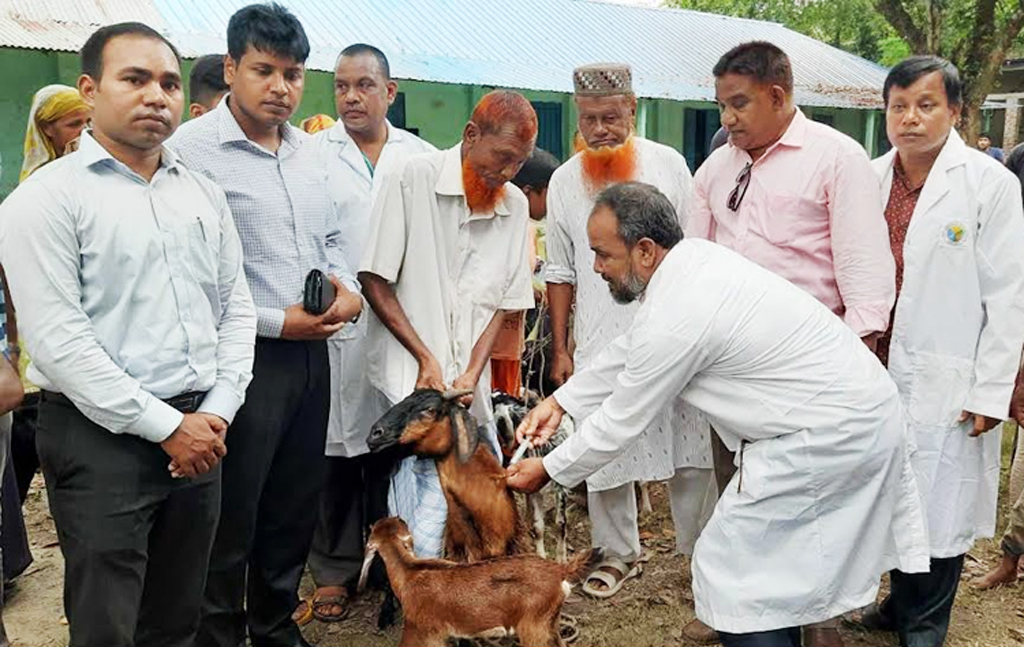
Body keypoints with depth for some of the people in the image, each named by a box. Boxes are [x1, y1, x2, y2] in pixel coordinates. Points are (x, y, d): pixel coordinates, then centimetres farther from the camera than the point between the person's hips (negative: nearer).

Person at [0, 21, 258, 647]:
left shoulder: (205, 193, 11)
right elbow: (57, 338, -14)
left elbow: (237, 308, 12)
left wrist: (217, 413, -2)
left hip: (200, 433, 5)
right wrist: (164, 426, -14)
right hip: (102, 438, -5)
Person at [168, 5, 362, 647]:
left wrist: (345, 284, 1)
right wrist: (275, 322, -18)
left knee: (297, 505, 19)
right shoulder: (193, 148, -14)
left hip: (310, 353, 7)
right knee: (231, 520, 6)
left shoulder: (308, 149, 10)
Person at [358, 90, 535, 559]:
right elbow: (374, 280, -6)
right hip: (412, 377, -5)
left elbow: (506, 302, 10)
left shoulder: (514, 205, 7)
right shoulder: (411, 180, -7)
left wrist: (472, 374, -3)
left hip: (470, 383, 5)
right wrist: (426, 358, -10)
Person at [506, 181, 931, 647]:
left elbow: (621, 421, -10)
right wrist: (561, 401, 18)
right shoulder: (694, 257, 5)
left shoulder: (674, 319, -23)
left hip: (828, 436, -10)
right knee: (776, 559, 22)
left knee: (734, 571, -2)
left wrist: (548, 471, 4)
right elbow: (629, 350, 18)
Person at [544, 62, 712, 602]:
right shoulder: (564, 181, 6)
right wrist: (559, 349, 7)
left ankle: (701, 549, 18)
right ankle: (618, 553, 23)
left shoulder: (668, 164, 1)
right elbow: (560, 273, 10)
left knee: (689, 444, 2)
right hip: (600, 340, 2)